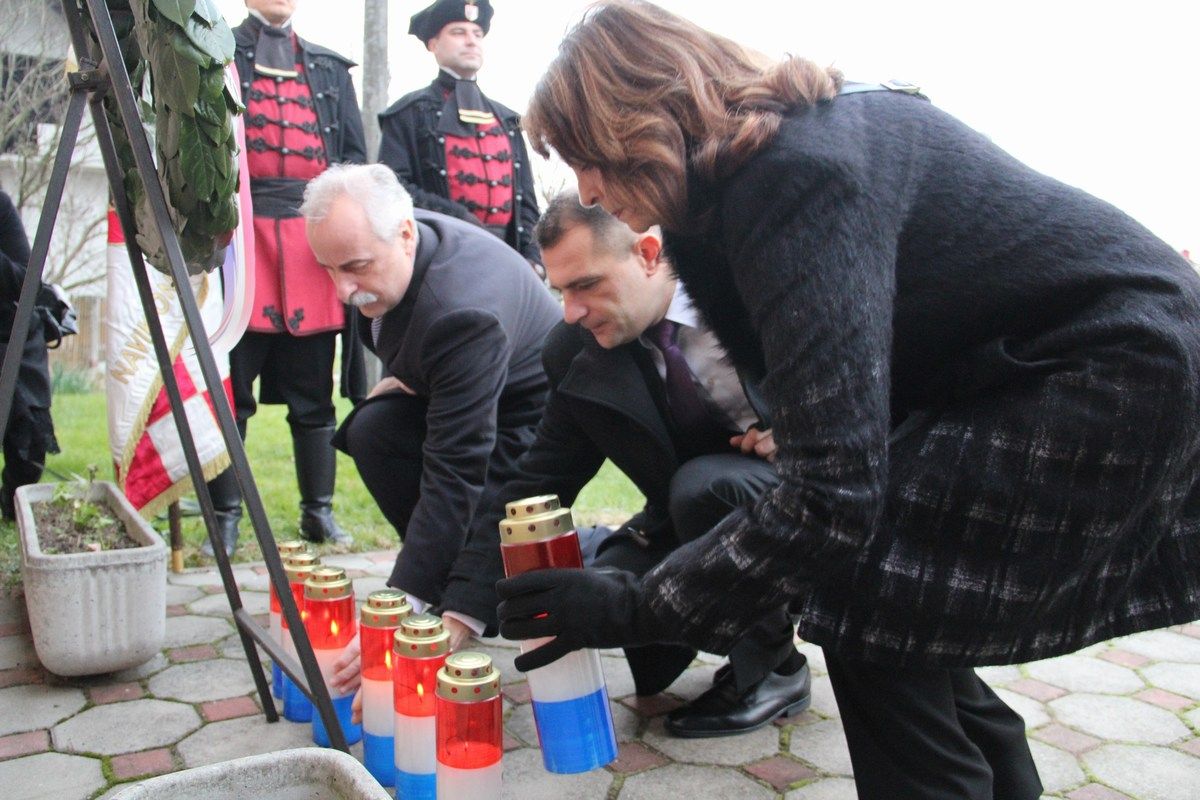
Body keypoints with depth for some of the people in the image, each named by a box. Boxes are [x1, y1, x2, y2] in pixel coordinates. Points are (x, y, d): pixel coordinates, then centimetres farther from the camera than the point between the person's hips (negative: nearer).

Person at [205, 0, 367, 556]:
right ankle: (225, 518, 8)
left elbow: (356, 156, 18)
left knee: (314, 395, 5)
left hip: (315, 239, 2)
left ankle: (319, 512, 15)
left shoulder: (330, 68, 20)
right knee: (229, 392, -2)